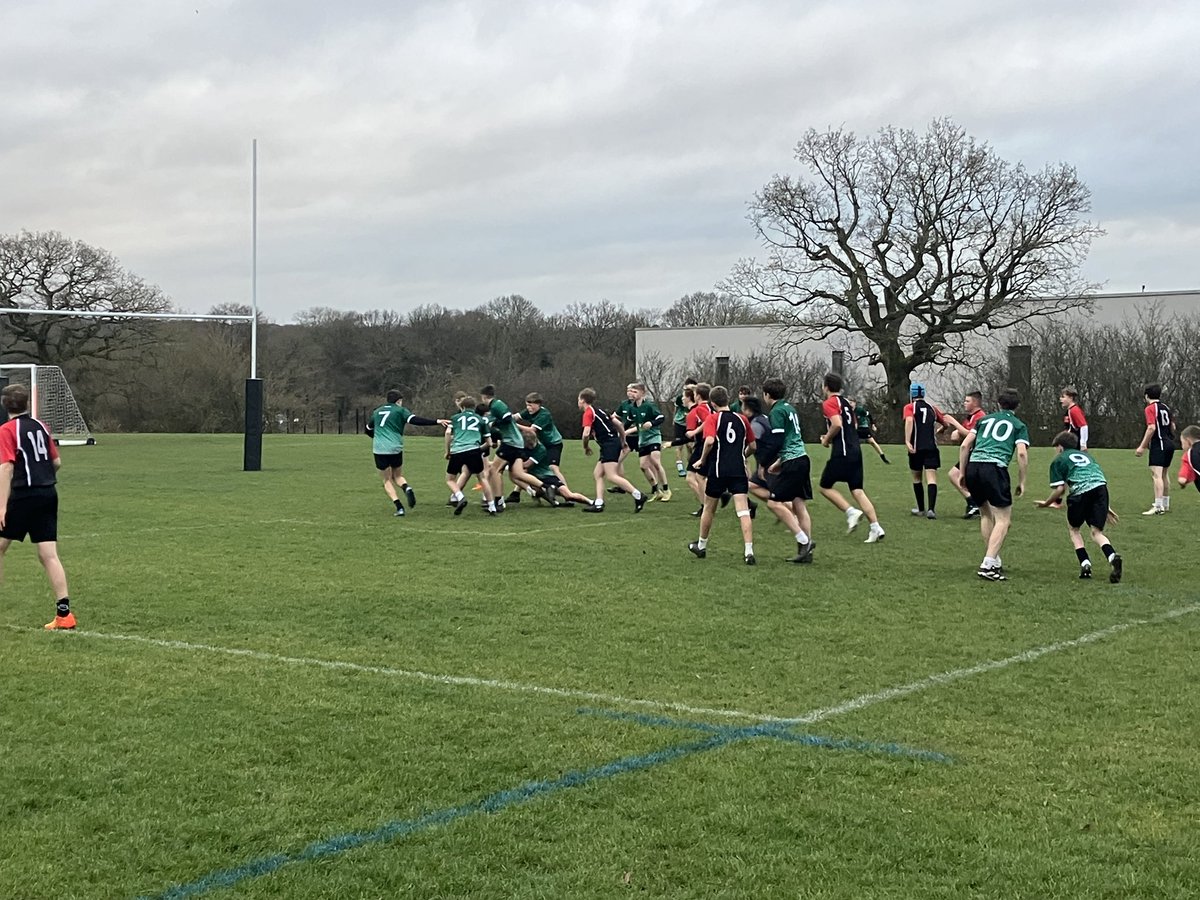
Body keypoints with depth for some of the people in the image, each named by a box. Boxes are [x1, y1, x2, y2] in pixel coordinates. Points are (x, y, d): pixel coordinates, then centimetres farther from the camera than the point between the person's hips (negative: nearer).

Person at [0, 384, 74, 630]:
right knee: (48, 555, 1)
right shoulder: (41, 427, 12)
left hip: (24, 496, -6)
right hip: (49, 495, 6)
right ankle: (64, 613, -6)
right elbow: (57, 463, 15)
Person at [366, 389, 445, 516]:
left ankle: (399, 507, -7)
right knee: (398, 476, 20)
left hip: (379, 450, 1)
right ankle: (407, 488, -12)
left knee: (387, 480, 9)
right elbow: (415, 420, -13)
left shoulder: (377, 411, 15)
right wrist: (436, 422, -17)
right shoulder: (400, 410, 3)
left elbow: (368, 430, 27)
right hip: (395, 449, -1)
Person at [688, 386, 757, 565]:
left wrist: (702, 460, -5)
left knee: (709, 509, 16)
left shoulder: (713, 418, -3)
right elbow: (752, 445, 14)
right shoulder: (742, 419, 9)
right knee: (743, 511, -5)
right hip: (739, 470, 2)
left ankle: (701, 546, 32)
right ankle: (749, 552, -16)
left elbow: (709, 441, -19)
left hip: (718, 470, -2)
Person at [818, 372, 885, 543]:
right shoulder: (846, 402, 19)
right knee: (857, 490, 5)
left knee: (825, 486, 6)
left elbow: (837, 424, -22)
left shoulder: (829, 403, -8)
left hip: (841, 453, -8)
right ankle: (875, 527, -5)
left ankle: (851, 512, -8)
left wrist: (826, 439, -7)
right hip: (856, 451, 8)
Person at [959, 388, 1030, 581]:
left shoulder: (984, 420, 24)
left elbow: (965, 445, 14)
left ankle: (993, 560, 26)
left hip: (973, 466, 4)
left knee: (986, 514, 23)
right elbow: (1021, 453, 0)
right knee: (1003, 520, 0)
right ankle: (988, 565, -14)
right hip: (995, 468, -4)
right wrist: (1021, 482, 6)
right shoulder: (1019, 425, 16)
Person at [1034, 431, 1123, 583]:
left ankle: (1085, 565, 7)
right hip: (1101, 487, 4)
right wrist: (1105, 507, 34)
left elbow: (1059, 489, 6)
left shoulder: (1058, 461, 17)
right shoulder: (1085, 455, 33)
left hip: (1080, 491, -4)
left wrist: (1046, 503, 24)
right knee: (1096, 532, 9)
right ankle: (1113, 557, -20)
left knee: (1073, 528, 21)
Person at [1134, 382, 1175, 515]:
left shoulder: (1150, 408, -10)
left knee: (1156, 475, -14)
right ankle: (1165, 503, 32)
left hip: (1158, 445, -9)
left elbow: (1151, 428, -20)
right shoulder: (1166, 407, 13)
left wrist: (1142, 446, -19)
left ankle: (1158, 507, -22)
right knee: (1163, 474, 21)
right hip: (1169, 444, 9)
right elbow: (1173, 427, 20)